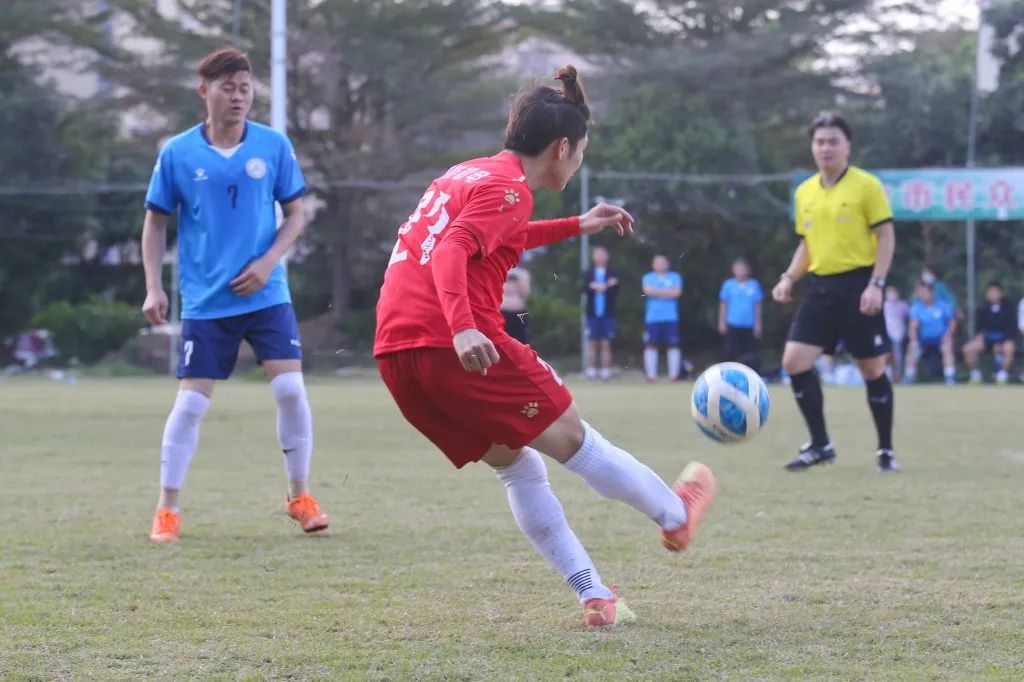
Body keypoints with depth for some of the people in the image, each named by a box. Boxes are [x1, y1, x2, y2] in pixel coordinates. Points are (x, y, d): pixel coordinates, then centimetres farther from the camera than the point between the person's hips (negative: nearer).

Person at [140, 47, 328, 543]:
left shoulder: (274, 146, -2)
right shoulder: (177, 154, -4)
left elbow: (295, 214, 6)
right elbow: (155, 222, 5)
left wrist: (269, 262, -10)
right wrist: (154, 288, -3)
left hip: (266, 294, 1)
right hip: (205, 301, -1)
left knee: (290, 389, -8)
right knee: (191, 402, -2)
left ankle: (300, 497, 10)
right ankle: (167, 510, 10)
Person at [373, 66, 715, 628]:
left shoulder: (467, 174, 22)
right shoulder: (508, 187, -5)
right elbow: (452, 251, -22)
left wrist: (577, 226, 47)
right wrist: (462, 327, -36)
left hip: (395, 354, 9)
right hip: (459, 348, -9)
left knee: (515, 464, 16)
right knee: (571, 438, 9)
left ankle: (593, 596, 14)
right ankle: (675, 515, 26)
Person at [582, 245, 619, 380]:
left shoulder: (613, 273, 4)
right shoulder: (588, 273, 9)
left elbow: (615, 291, -6)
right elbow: (585, 289, -6)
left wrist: (600, 287, -19)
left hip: (608, 313, -1)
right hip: (592, 313, 1)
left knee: (606, 344, -2)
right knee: (592, 343, 0)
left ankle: (606, 372, -1)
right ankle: (591, 372, 2)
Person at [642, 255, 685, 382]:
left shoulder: (675, 277, 10)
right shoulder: (648, 277, 11)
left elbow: (677, 292, -5)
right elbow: (648, 290, -7)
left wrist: (657, 292, -5)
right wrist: (667, 292, -7)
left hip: (670, 318, 0)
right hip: (652, 317, 0)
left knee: (673, 345, -6)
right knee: (650, 346, -4)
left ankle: (674, 375, -3)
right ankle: (651, 375, -1)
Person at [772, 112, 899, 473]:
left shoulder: (866, 185, -6)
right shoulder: (804, 192, 11)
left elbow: (886, 237, -7)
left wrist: (876, 284, -17)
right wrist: (789, 277, 5)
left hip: (857, 285, -5)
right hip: (820, 288, 5)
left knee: (872, 369, 2)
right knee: (794, 359, -8)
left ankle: (885, 450, 16)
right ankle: (820, 444, 3)